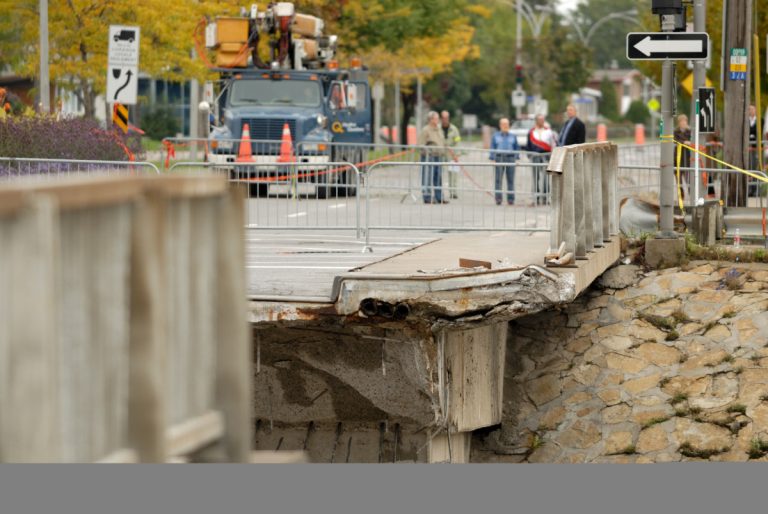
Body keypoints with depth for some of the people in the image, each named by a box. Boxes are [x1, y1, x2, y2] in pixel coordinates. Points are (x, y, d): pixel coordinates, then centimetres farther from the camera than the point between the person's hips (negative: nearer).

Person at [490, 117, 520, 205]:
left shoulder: (513, 136, 15)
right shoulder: (495, 136, 12)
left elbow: (517, 148, 15)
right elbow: (492, 148, 9)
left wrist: (516, 158, 3)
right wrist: (493, 159, -3)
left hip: (510, 158, 1)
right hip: (499, 158, -1)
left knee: (511, 180, -1)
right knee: (498, 180, -7)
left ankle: (510, 199, 3)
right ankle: (498, 198, -6)